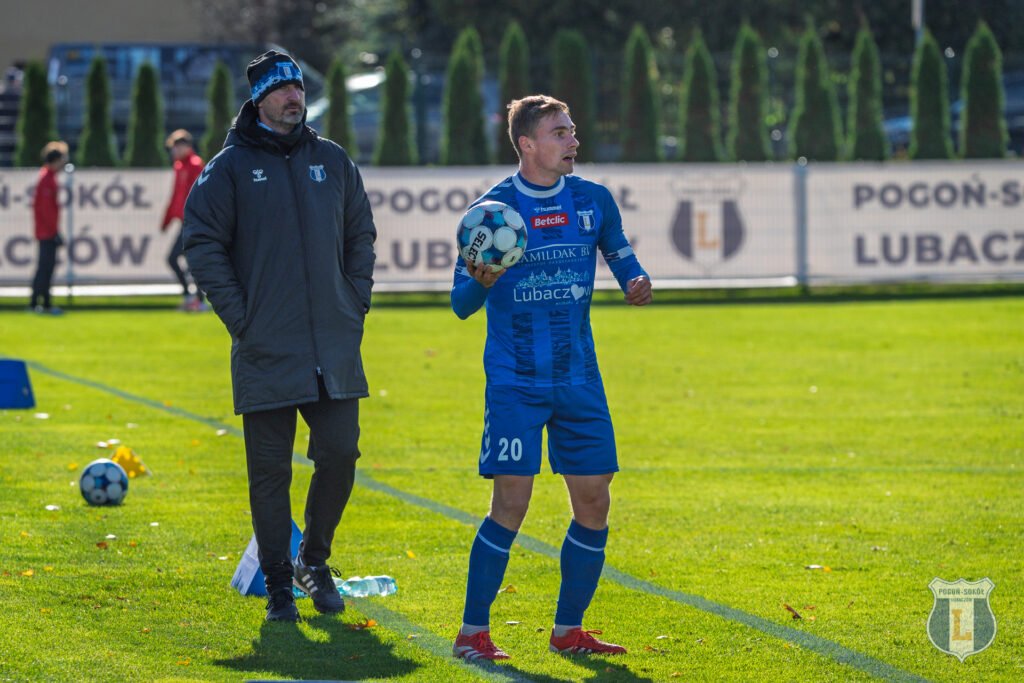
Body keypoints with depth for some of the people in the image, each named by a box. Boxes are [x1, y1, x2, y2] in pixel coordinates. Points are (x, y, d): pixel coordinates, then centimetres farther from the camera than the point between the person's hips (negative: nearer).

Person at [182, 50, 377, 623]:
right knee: (270, 471, 0)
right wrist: (239, 316, -7)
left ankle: (315, 559, 21)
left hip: (335, 349, 3)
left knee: (341, 455, -1)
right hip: (266, 352, -3)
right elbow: (204, 244, -2)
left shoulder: (333, 161, 11)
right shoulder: (230, 167, 0)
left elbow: (361, 236, 18)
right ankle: (278, 584, 10)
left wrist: (356, 306, 8)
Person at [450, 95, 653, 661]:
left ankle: (568, 630, 17)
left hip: (579, 380, 4)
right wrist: (480, 283, -27)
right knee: (511, 502, -11)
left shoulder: (593, 201, 4)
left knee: (593, 503, 2)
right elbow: (461, 304, -4)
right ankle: (472, 632, 0)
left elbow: (620, 257, 16)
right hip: (515, 382, -4)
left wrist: (637, 282, -8)